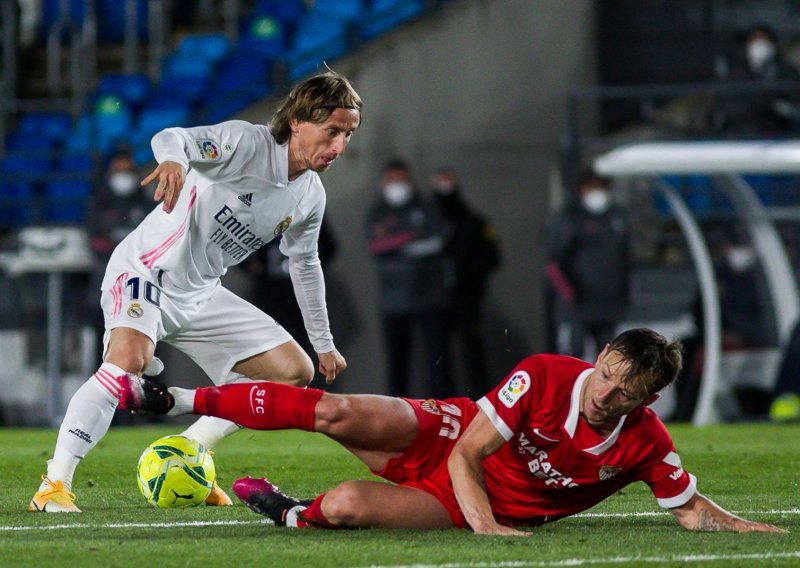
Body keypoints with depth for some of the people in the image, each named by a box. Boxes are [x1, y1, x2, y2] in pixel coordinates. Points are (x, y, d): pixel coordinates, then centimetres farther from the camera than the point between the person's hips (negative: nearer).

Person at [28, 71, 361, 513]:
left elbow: (304, 264, 21)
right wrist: (174, 158, -62)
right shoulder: (247, 143, -19)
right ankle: (54, 484, -27)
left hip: (201, 295, 8)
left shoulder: (310, 197, 4)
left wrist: (324, 343, 28)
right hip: (145, 269, -8)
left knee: (294, 372, 4)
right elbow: (173, 138, -37)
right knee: (129, 359, -34)